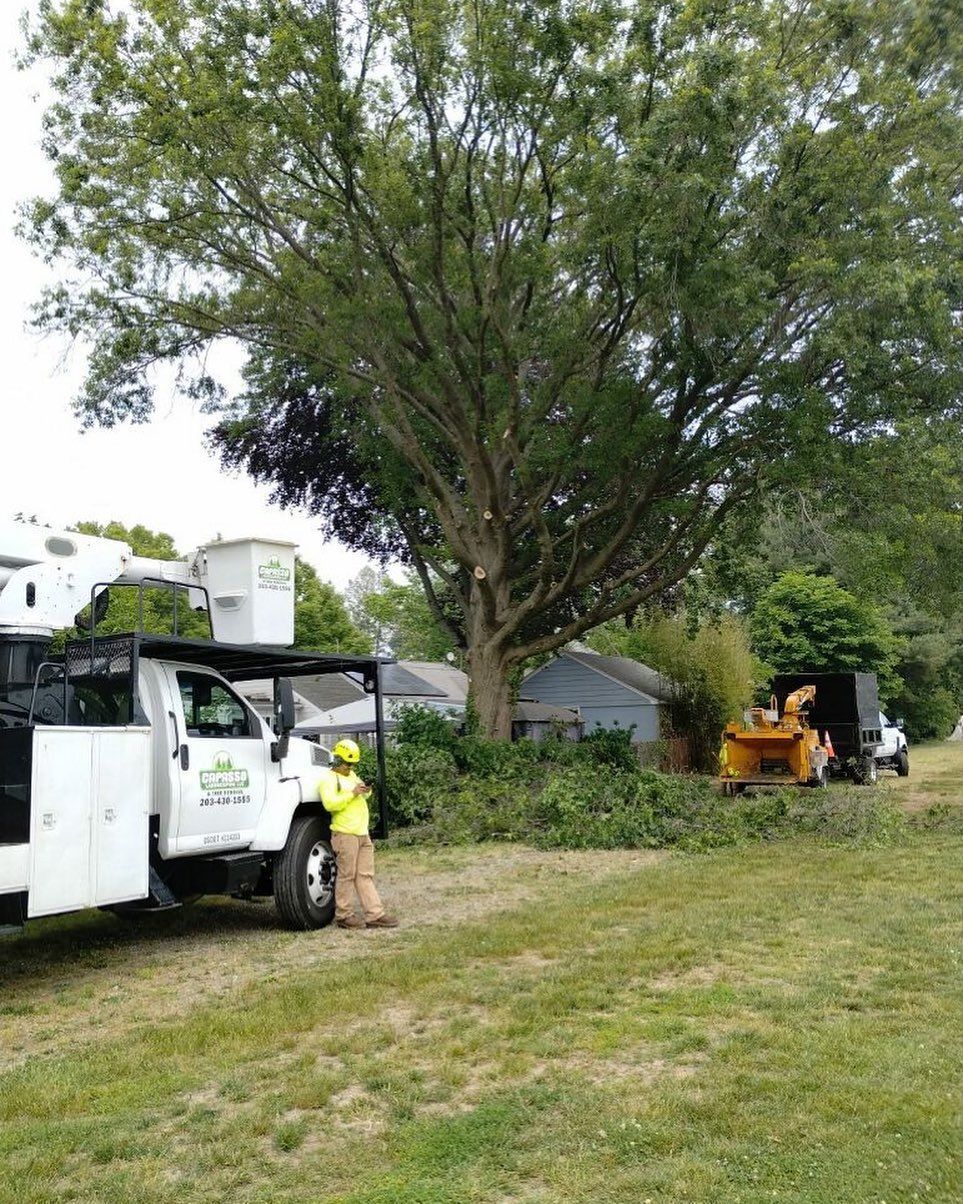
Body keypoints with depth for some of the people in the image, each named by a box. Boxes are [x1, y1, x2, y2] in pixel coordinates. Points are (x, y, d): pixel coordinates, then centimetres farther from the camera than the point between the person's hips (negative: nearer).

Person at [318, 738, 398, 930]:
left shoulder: (351, 775, 20)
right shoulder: (328, 778, -7)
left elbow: (362, 798, 28)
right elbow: (330, 804, -20)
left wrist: (366, 791, 5)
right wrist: (352, 793, -22)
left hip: (362, 833, 8)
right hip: (345, 834, -8)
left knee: (365, 875, 7)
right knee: (346, 876, -2)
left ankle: (375, 915, 8)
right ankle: (344, 916, 7)